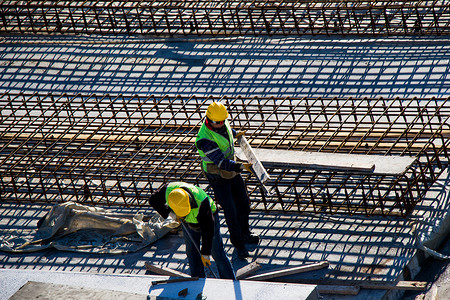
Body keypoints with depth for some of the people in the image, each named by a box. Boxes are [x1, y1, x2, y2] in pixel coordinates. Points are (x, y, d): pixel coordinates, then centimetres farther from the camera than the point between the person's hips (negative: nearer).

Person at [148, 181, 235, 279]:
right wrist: (169, 213, -24)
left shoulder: (201, 201, -43)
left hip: (207, 217, -4)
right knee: (192, 253, 6)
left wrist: (205, 253, -28)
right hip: (188, 222, 4)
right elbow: (153, 200, -9)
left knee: (217, 253, 0)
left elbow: (208, 230, -34)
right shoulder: (168, 190, -32)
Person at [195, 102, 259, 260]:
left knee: (244, 203, 18)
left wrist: (235, 133, 38)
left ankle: (244, 234, 42)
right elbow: (220, 160, -41)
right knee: (230, 211, -2)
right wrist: (235, 166, -56)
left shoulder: (223, 123, -10)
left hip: (232, 171, 8)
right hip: (217, 177, -8)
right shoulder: (205, 139, -34)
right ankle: (238, 244, 16)